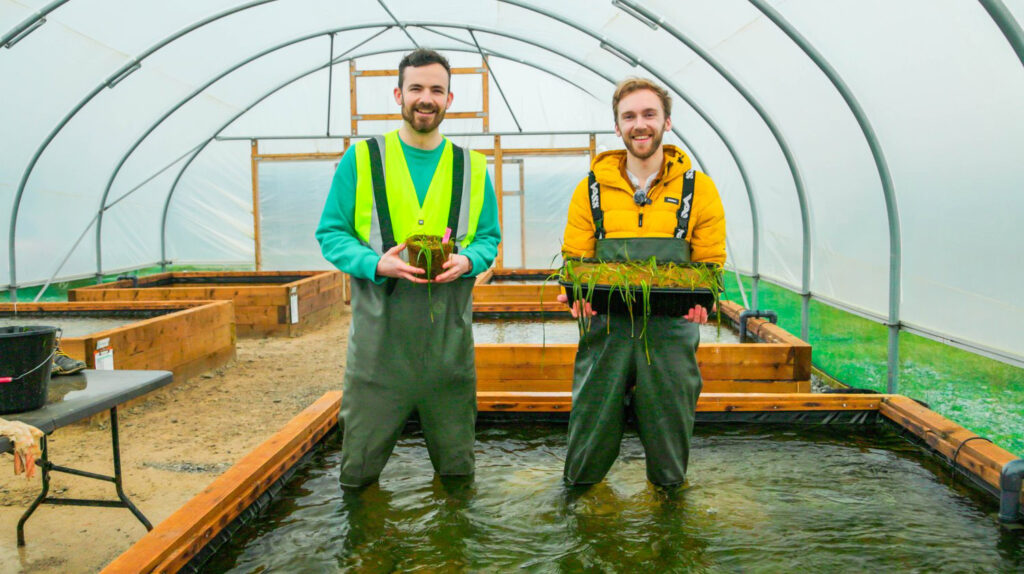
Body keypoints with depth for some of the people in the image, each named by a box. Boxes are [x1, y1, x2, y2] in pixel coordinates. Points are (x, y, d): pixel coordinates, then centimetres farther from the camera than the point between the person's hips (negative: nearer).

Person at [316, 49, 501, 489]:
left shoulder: (472, 167, 10)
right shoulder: (361, 159, 3)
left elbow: (489, 237, 13)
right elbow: (331, 233, 3)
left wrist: (466, 261, -10)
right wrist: (376, 263, -16)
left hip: (448, 331, 2)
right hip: (379, 325, -1)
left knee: (456, 464, 15)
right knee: (359, 464, 8)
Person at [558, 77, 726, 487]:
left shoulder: (698, 188, 6)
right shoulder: (592, 188, 7)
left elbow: (711, 264, 7)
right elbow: (574, 258, 9)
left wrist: (701, 301, -13)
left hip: (672, 329, 0)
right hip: (606, 326, 0)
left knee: (669, 420, 10)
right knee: (592, 420, 5)